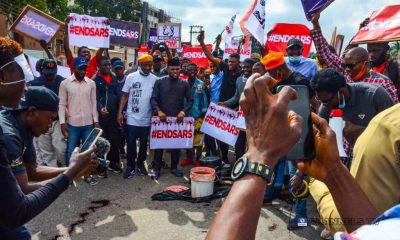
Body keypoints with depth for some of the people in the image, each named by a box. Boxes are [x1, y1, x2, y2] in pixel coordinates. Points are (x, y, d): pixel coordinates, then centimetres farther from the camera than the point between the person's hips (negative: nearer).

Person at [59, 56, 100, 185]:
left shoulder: (91, 83, 2)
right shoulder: (65, 83, -3)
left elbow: (94, 103, 6)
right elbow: (62, 104, -3)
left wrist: (96, 120, 2)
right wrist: (62, 122, -8)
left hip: (88, 124, 2)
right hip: (72, 124, -2)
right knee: (71, 151, 8)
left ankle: (88, 174, 24)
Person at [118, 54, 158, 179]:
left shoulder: (155, 79, 0)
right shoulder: (131, 77, -3)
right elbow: (124, 96, -1)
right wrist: (120, 112, -6)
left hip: (147, 119, 2)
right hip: (132, 118, -1)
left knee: (144, 143, 13)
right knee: (131, 143, 5)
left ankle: (140, 163, 30)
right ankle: (130, 165, 19)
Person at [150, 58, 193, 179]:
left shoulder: (184, 83, 5)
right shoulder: (159, 82, 0)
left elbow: (190, 100, 3)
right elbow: (153, 99, -4)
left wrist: (183, 111, -14)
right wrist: (158, 111, -21)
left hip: (178, 118, 2)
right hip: (162, 117, -1)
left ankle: (174, 167, 23)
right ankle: (156, 168, 14)